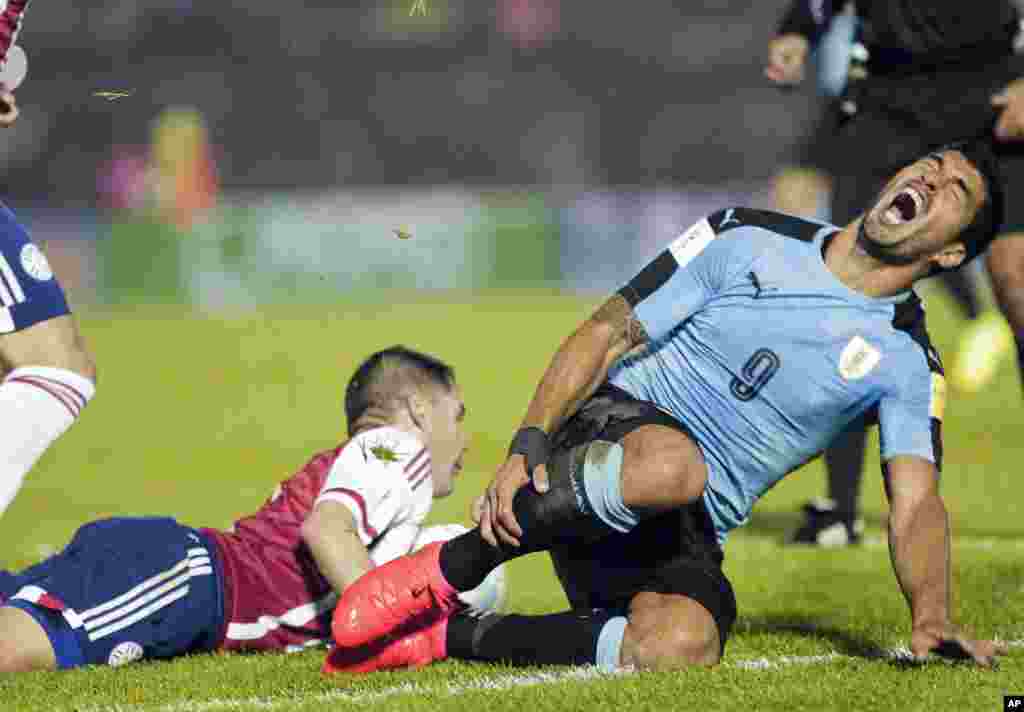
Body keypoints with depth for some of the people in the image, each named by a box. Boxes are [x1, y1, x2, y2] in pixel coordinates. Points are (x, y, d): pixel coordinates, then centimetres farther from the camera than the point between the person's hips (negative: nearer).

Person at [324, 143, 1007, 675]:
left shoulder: (907, 361, 8)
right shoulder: (750, 238, 5)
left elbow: (916, 500, -4)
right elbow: (606, 333, 5)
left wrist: (931, 615, -25)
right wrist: (528, 444, -9)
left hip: (687, 535, 2)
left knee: (681, 644, -35)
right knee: (671, 464, -41)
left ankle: (453, 636, -15)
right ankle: (445, 572, -22)